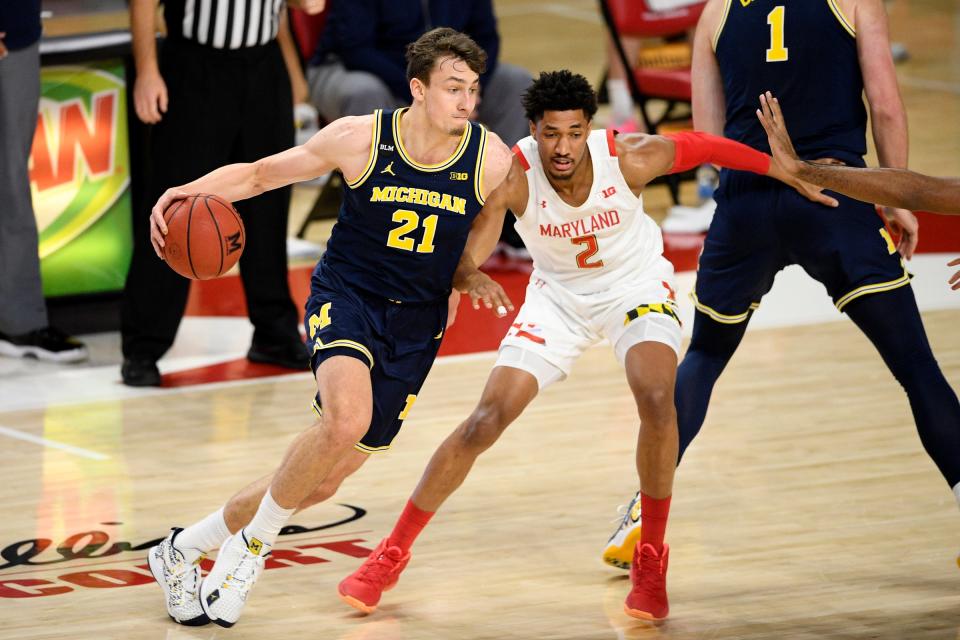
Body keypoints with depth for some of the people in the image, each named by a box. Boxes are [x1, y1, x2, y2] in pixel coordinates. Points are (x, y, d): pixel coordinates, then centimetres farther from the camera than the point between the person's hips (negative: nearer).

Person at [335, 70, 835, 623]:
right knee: (485, 421, -8)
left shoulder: (629, 158, -27)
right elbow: (468, 257, -33)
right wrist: (466, 274, -57)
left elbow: (702, 147, -10)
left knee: (656, 399, -29)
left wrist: (789, 173, -3)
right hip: (559, 294, 1)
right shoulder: (513, 176, -28)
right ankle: (392, 555, 9)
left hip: (636, 283, -1)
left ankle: (651, 559, -9)